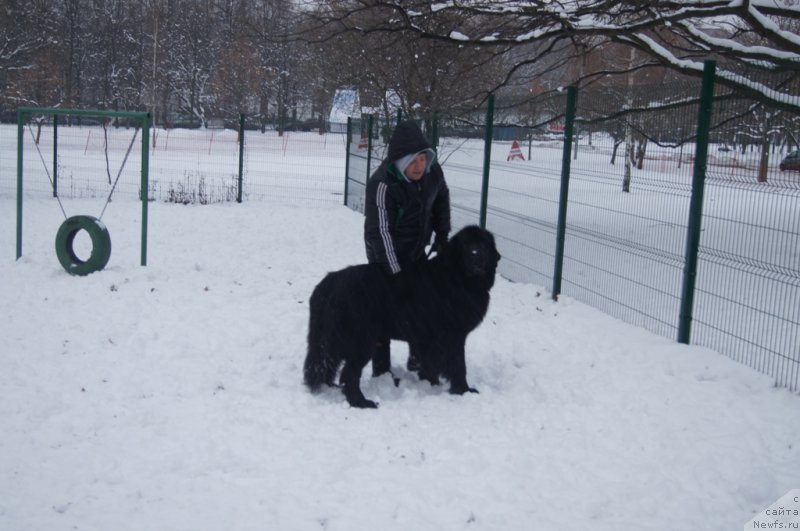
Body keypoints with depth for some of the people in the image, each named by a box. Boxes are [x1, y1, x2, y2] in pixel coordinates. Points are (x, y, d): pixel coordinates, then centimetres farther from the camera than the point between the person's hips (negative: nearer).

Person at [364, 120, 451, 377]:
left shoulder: (433, 171, -13)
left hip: (417, 252, 6)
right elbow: (380, 232, -34)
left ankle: (419, 358, 31)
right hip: (385, 258, -6)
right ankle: (381, 371, 6)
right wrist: (395, 275, -37)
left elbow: (441, 198, 11)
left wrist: (442, 234, 7)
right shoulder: (382, 184, -32)